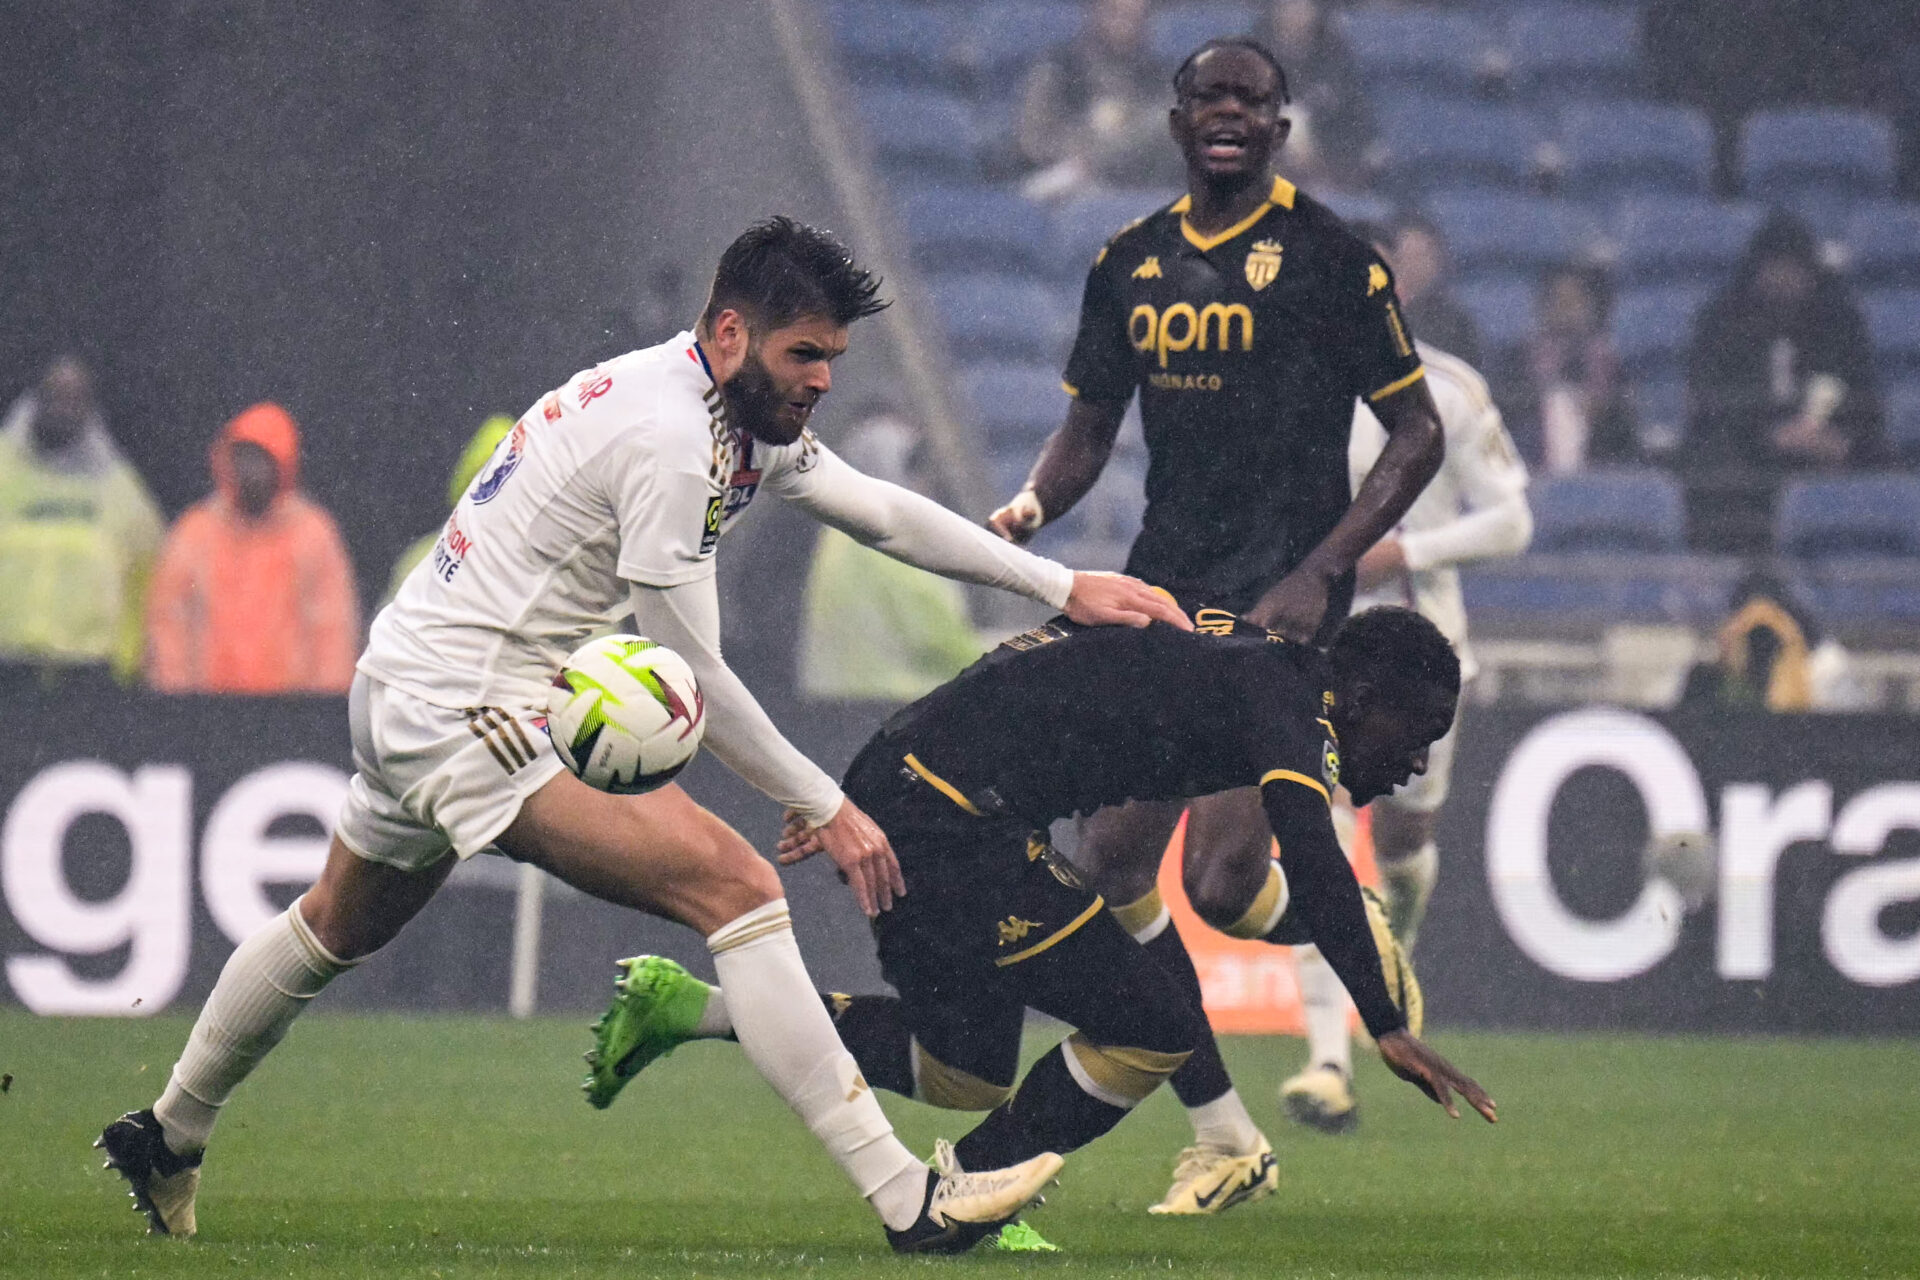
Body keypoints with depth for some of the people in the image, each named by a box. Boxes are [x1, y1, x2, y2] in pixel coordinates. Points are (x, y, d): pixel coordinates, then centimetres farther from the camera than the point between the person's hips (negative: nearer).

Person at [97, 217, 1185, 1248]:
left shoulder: (749, 415, 8)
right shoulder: (668, 437, -21)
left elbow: (884, 513, 17)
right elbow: (695, 678, -16)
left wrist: (1065, 586, 14)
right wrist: (825, 807, -9)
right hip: (466, 708, -11)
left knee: (341, 927, 30)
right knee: (734, 886, -19)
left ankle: (169, 1143, 47)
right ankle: (906, 1199, -26)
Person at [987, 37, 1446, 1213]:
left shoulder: (1331, 256, -5)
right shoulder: (1132, 263, 12)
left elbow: (1419, 434, -4)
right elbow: (1090, 428, 19)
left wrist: (1320, 572, -14)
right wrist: (1032, 508, -3)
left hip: (1279, 598, -6)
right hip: (1166, 589, 6)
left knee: (1222, 882, -17)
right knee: (1112, 864, 0)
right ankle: (1225, 1139, 12)